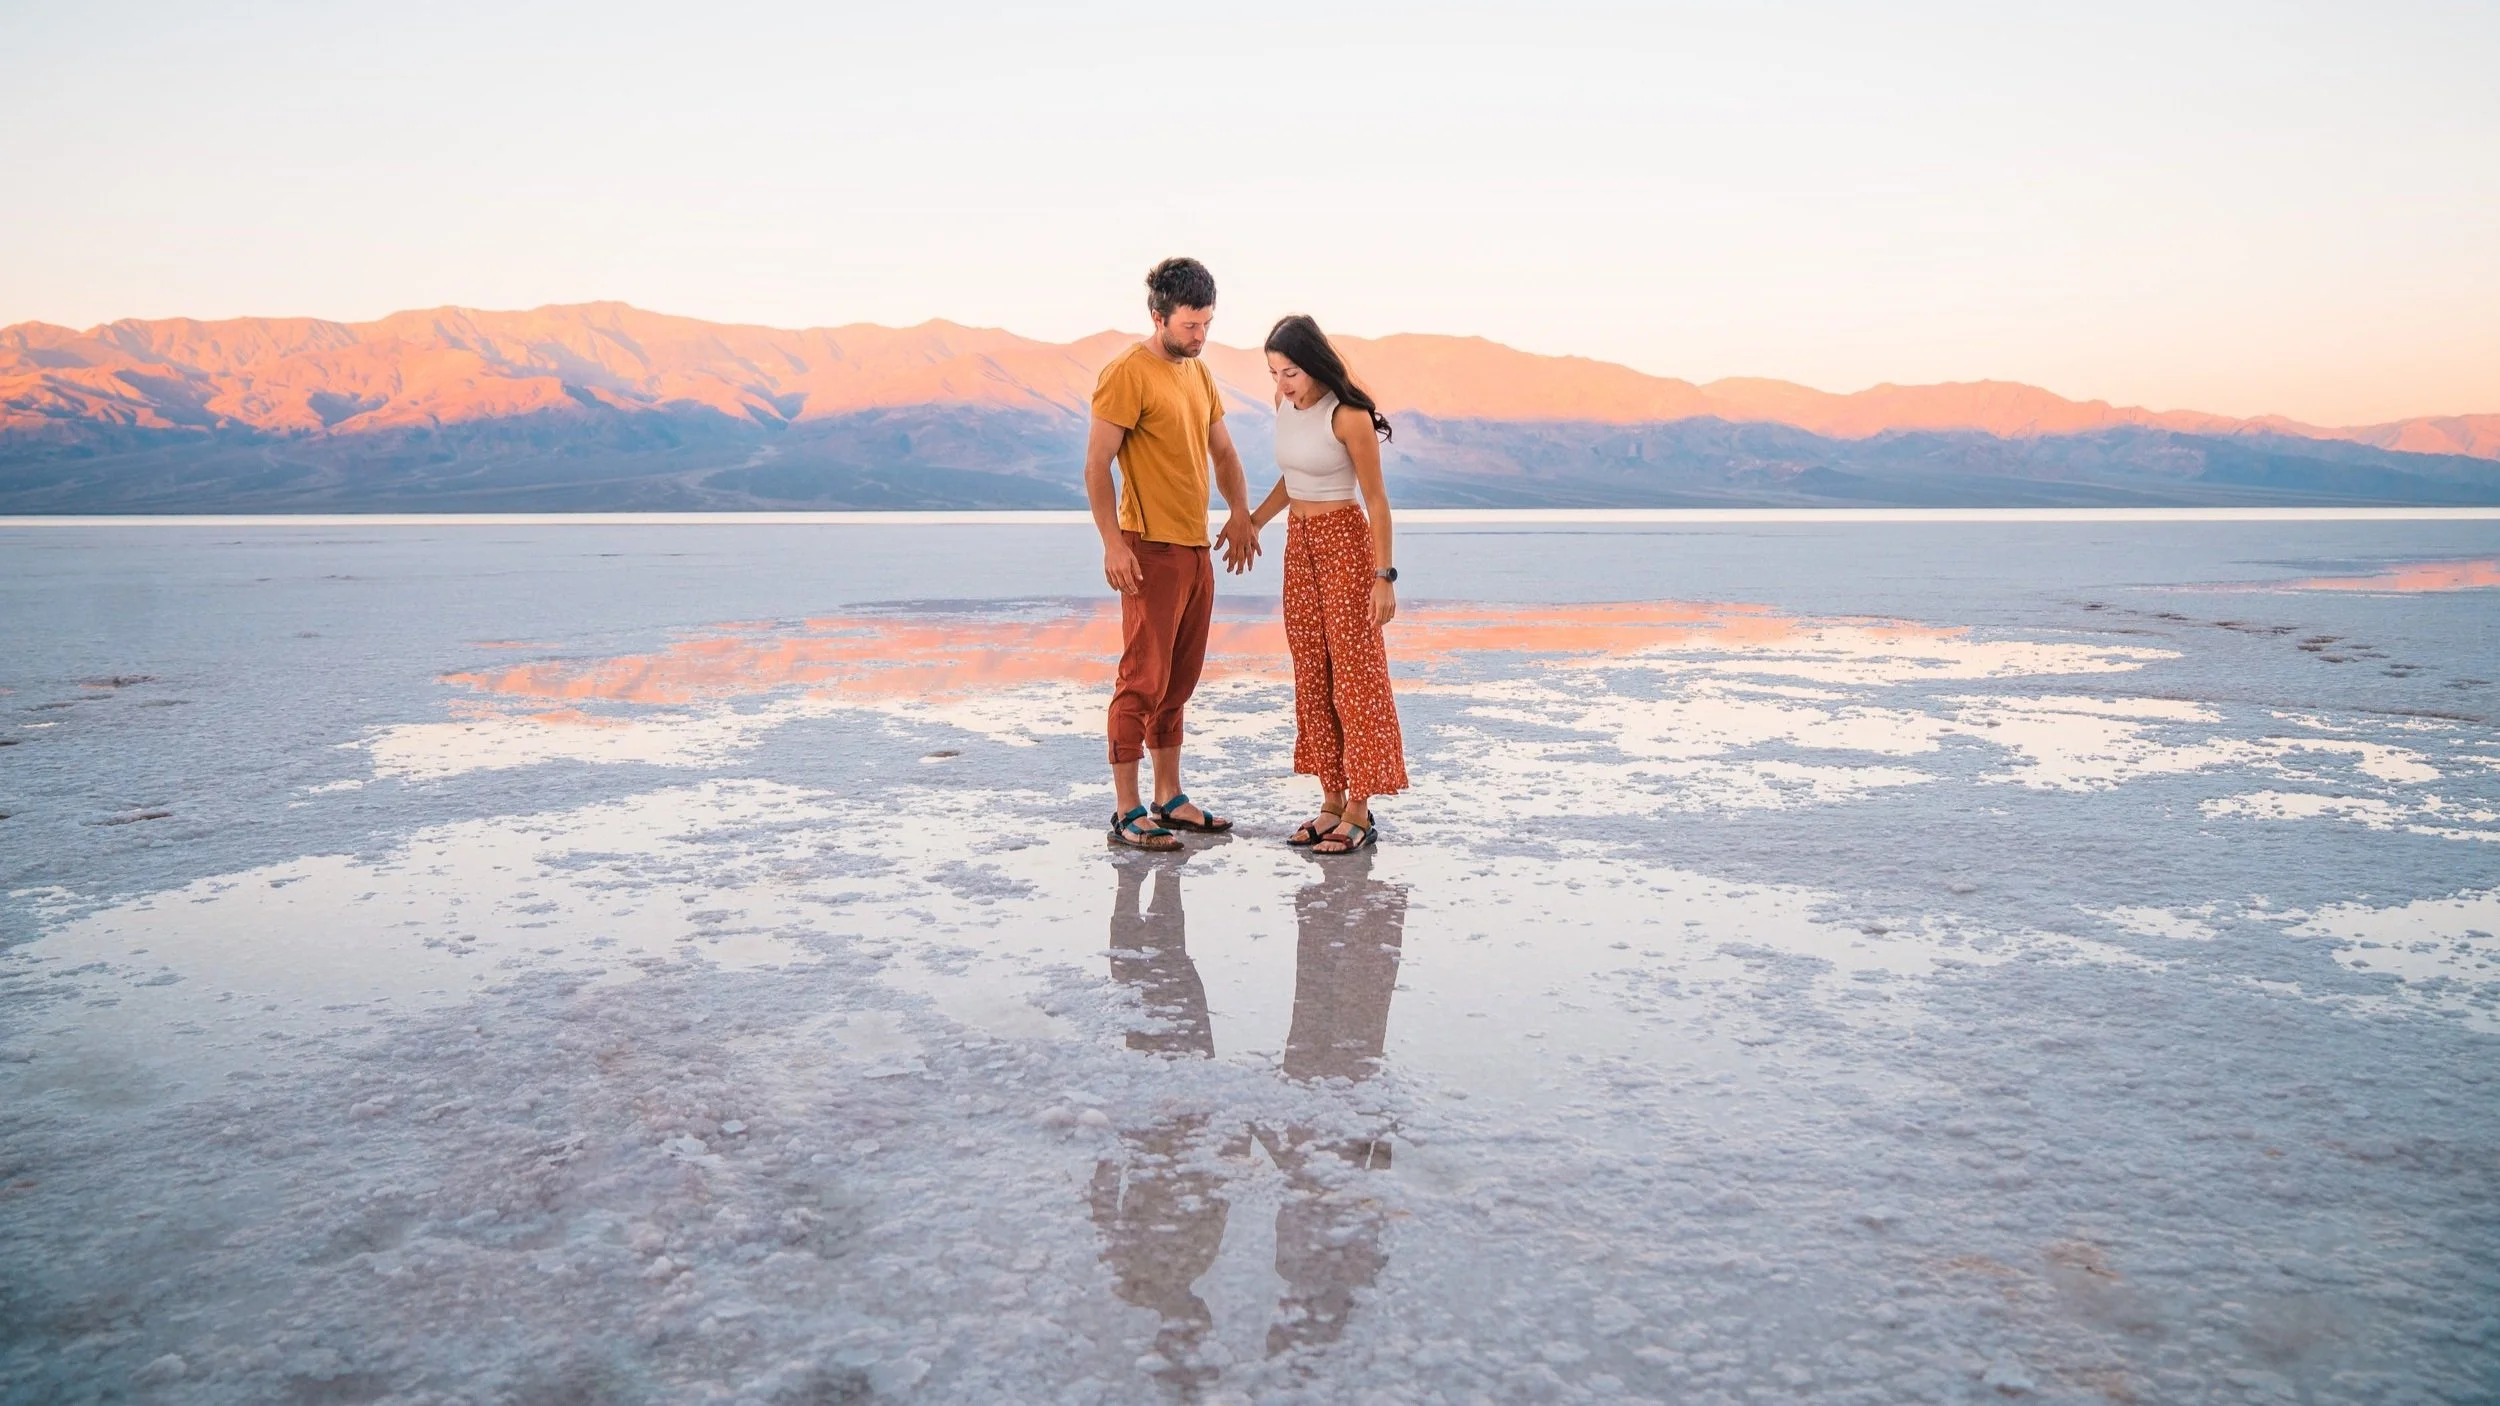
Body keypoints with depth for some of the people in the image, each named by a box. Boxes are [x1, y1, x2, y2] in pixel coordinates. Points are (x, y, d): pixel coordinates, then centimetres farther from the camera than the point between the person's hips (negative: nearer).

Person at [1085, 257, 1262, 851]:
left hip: (1197, 551, 8)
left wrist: (1240, 513, 5)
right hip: (1151, 551, -8)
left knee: (1178, 683, 13)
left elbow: (1222, 451, 22)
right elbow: (1096, 466, -13)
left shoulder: (1199, 373, 16)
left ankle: (1170, 800, 22)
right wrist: (1114, 543, -20)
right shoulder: (1127, 374, -10)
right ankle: (1127, 814, -2)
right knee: (1143, 681, -7)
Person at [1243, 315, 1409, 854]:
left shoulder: (1348, 415, -18)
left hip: (1344, 543, -8)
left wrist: (1383, 576, -16)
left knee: (1354, 673, -4)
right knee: (1311, 673, 8)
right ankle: (1332, 801, 15)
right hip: (1299, 544, 8)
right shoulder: (1285, 403, 4)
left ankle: (1360, 812, 1)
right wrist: (1254, 521, 12)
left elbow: (1375, 498, -15)